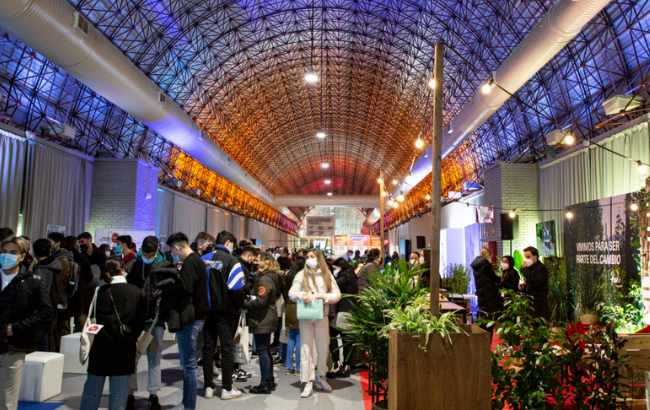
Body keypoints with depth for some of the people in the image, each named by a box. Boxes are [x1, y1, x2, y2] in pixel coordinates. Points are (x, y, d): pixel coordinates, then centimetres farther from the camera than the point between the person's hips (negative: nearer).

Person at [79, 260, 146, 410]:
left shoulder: (101, 291, -1)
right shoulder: (135, 291, 0)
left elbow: (96, 316, -1)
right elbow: (140, 319, 2)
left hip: (102, 342, 1)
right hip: (125, 344, 0)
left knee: (94, 384, 13)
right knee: (119, 387, 7)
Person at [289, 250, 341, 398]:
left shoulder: (327, 275, 8)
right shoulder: (301, 275, 6)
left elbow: (337, 294, 2)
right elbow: (291, 293, -1)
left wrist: (324, 296, -15)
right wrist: (301, 295, -22)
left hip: (322, 316, 1)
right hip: (305, 317, -1)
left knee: (323, 348, 7)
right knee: (306, 348, -3)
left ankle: (321, 377, 27)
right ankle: (308, 383, 2)